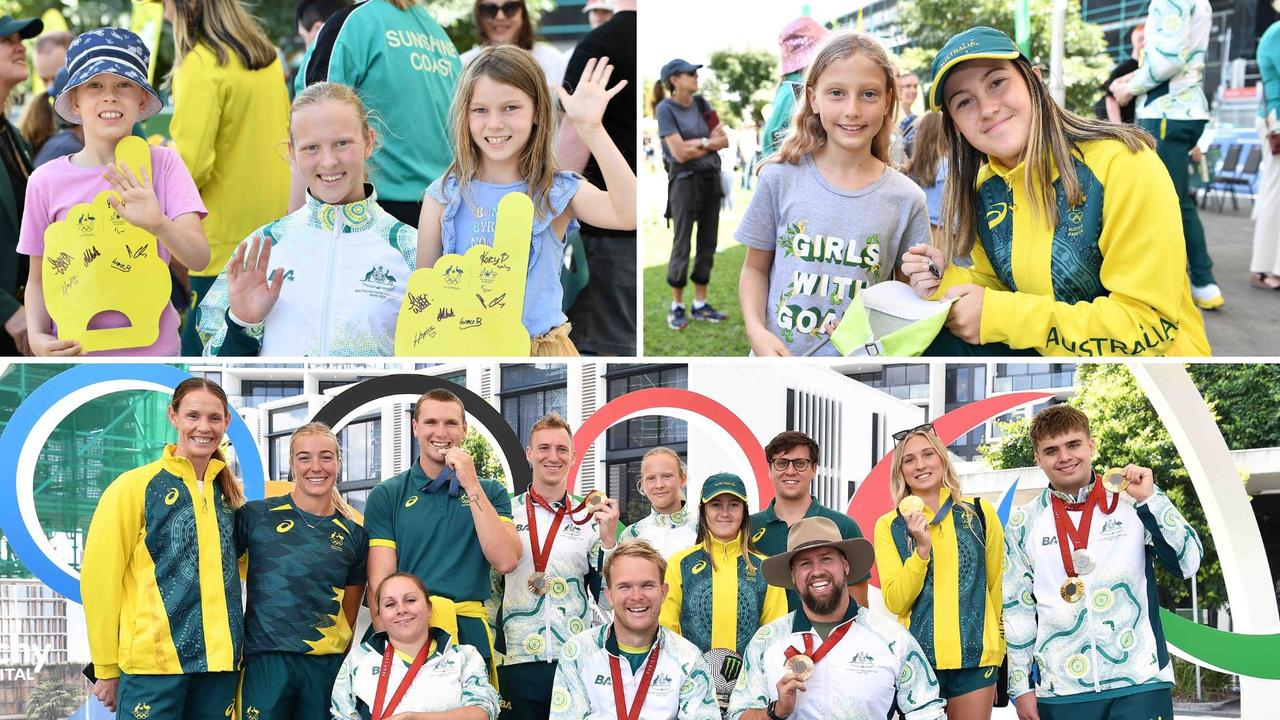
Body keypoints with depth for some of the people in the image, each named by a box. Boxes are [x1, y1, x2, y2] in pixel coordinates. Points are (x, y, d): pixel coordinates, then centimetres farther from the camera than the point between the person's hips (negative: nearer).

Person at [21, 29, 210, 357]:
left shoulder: (162, 163, -6)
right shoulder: (46, 180, -4)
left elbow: (199, 258, -14)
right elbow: (39, 278, 5)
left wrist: (158, 224, -34)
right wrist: (37, 335, -13)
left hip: (152, 349, 0)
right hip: (74, 351, 1)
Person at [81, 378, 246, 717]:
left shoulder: (230, 494, 10)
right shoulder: (134, 486, -5)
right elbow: (100, 578, -5)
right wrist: (107, 669, -5)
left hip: (221, 661, 5)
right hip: (154, 662, -4)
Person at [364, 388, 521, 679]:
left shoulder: (490, 492, 9)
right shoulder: (387, 495, 5)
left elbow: (505, 561, -7)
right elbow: (380, 582, -2)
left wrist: (471, 485, -9)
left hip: (470, 636, 1)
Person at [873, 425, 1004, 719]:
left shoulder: (980, 513, 2)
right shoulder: (889, 526, 0)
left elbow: (997, 587, 11)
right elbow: (896, 603, -6)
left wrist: (998, 650, 15)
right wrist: (922, 548, -17)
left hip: (976, 657, 1)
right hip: (916, 659, 0)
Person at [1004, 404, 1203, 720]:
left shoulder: (1131, 501, 3)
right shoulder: (1023, 524, 6)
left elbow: (1187, 563, -4)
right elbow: (1017, 608, 8)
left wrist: (1150, 500, -12)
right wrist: (1020, 688, 5)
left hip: (1139, 683, -1)